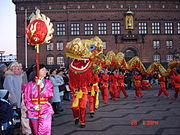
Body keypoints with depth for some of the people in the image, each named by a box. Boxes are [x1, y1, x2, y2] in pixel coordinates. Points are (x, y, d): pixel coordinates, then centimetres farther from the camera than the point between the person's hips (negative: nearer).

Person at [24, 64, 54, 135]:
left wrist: (42, 87, -18)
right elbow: (27, 99, -1)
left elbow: (50, 95, -7)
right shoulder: (30, 85, 1)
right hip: (33, 112, 0)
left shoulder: (48, 83, 6)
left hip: (45, 111, 0)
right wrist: (34, 107, -16)